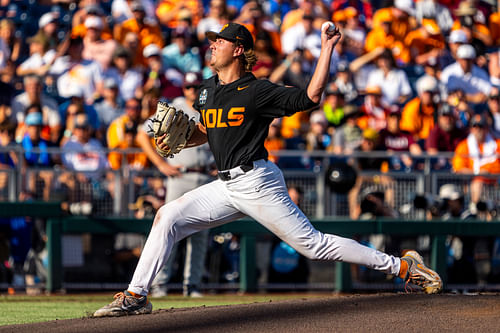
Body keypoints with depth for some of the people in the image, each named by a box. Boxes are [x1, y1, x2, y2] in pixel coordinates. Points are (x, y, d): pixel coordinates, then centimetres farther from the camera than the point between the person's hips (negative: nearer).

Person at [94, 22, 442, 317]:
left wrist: (327, 48, -20)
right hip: (227, 185, 8)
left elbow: (311, 96, -17)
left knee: (313, 243, -11)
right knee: (168, 217, -1)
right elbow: (205, 132, 27)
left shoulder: (259, 91, -10)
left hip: (257, 182, -7)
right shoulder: (208, 90, 13)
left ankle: (403, 266, -6)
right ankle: (136, 296, 3)